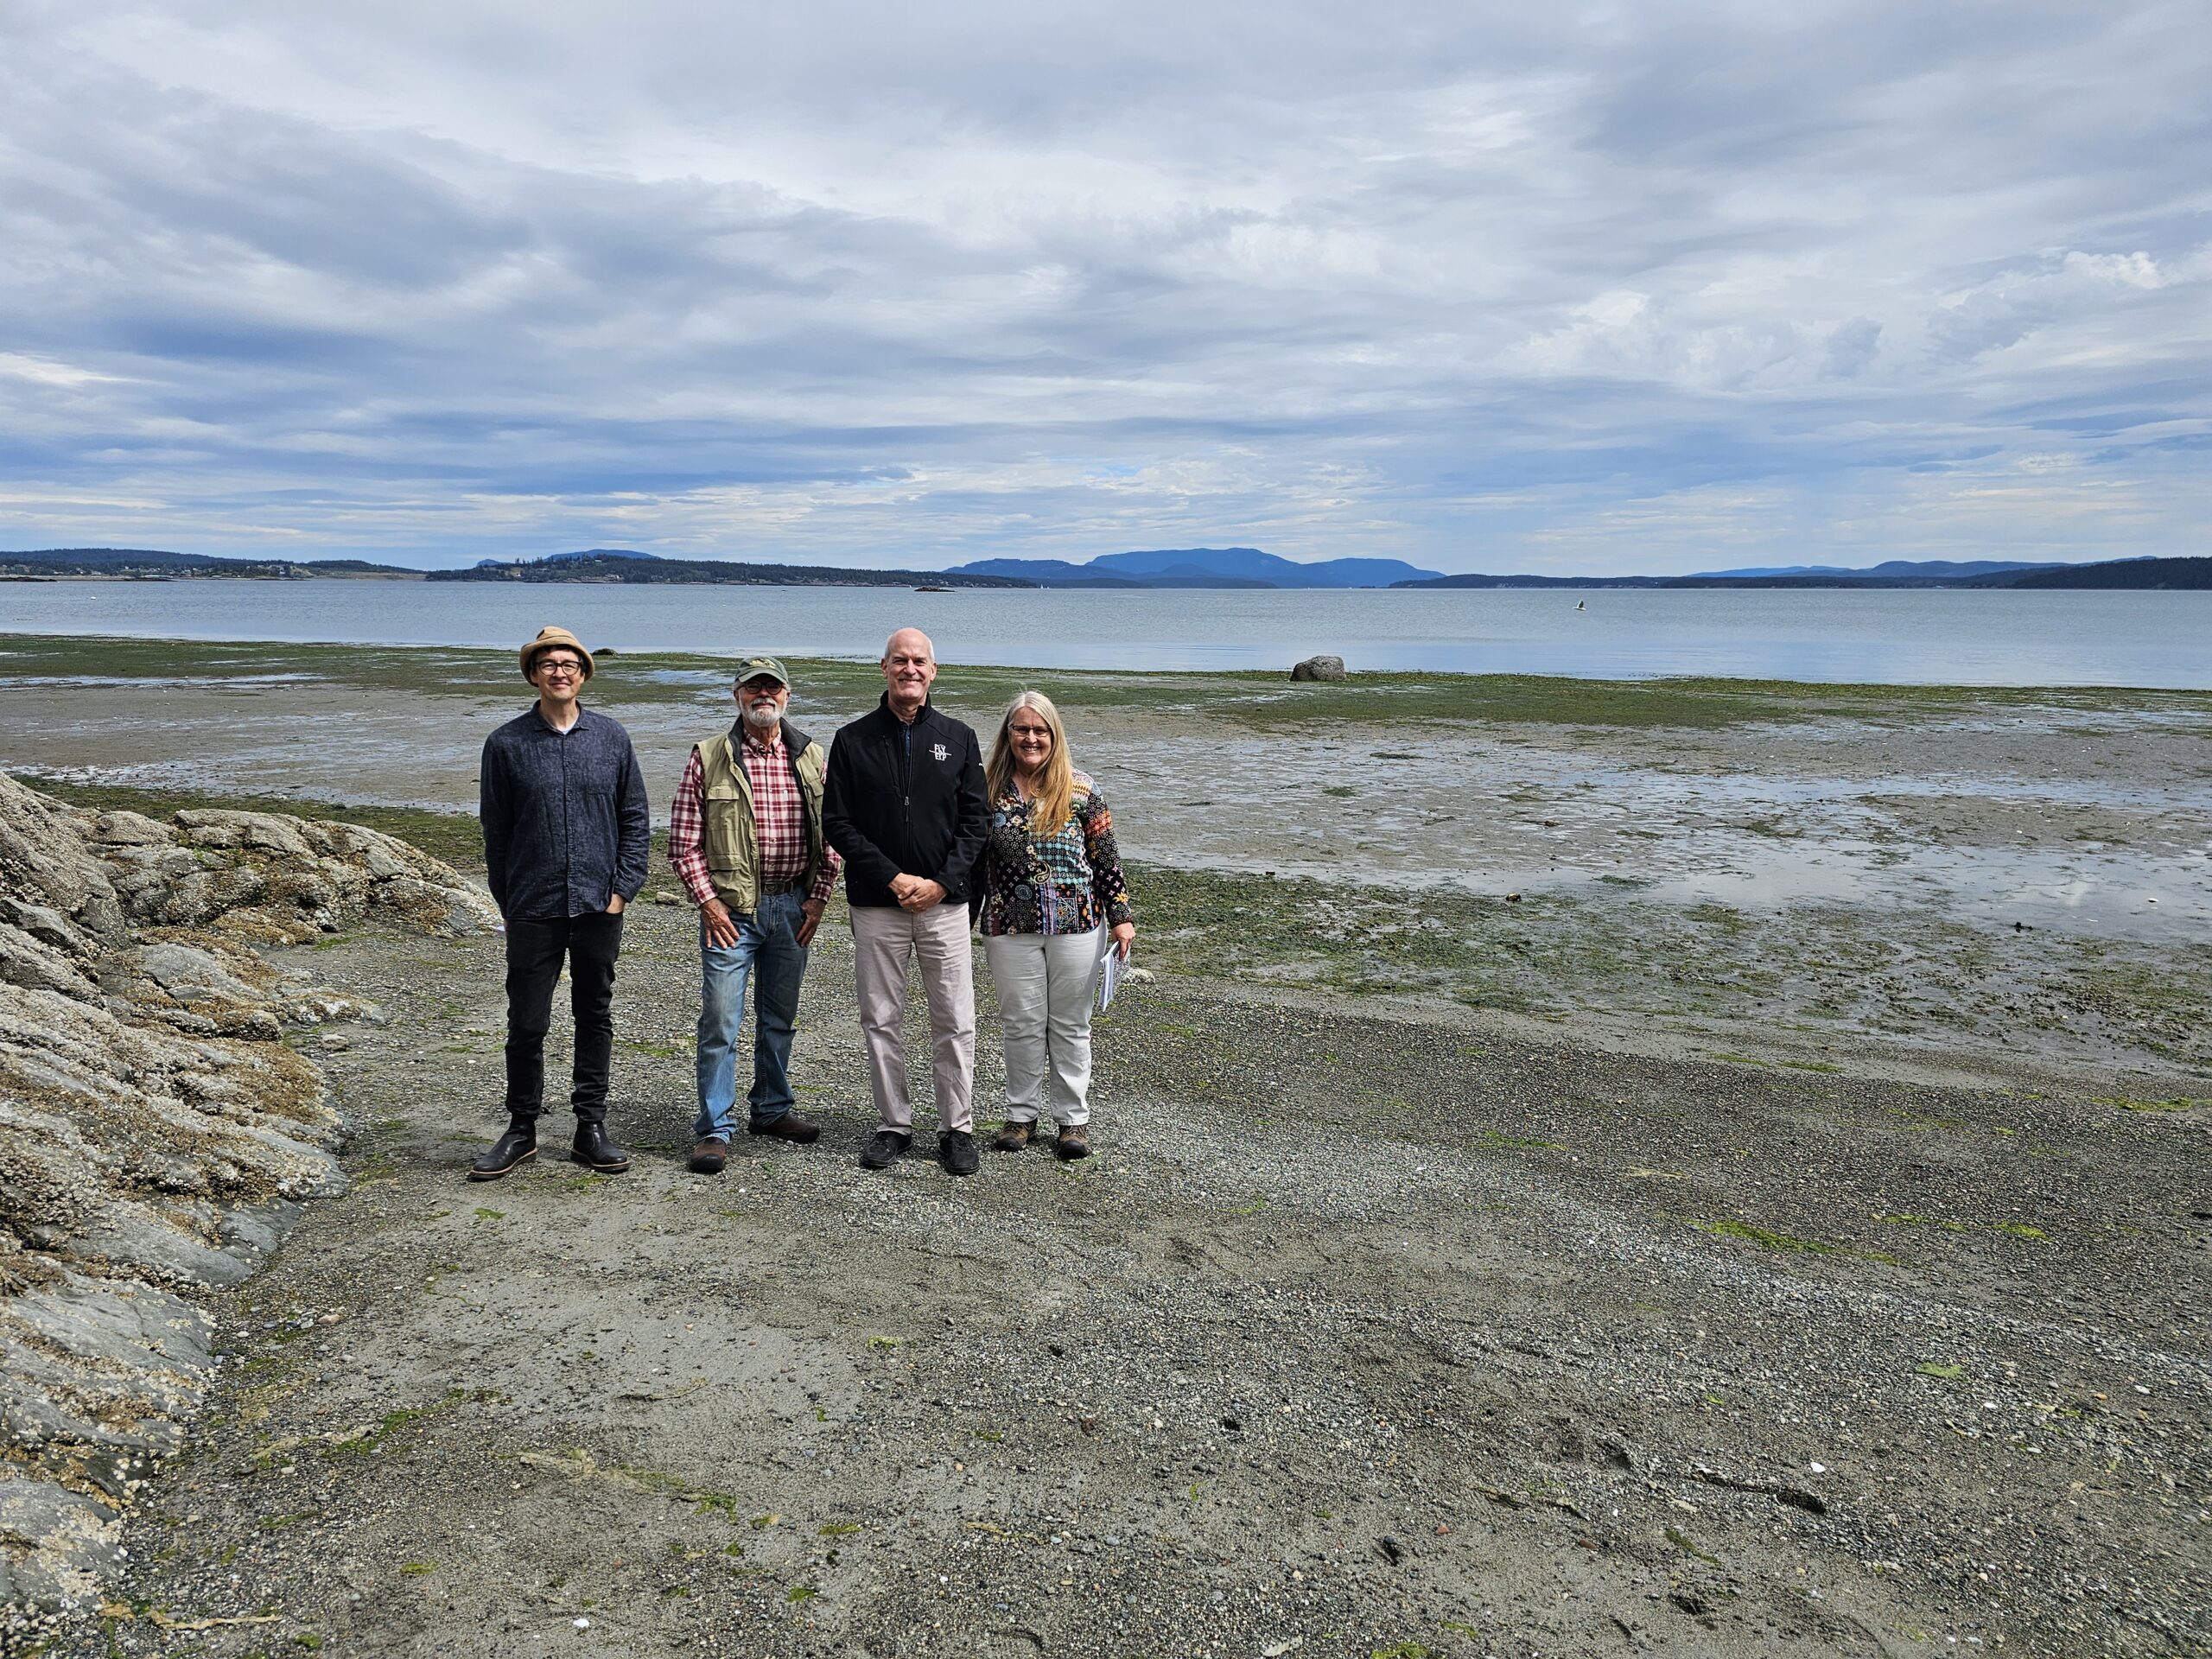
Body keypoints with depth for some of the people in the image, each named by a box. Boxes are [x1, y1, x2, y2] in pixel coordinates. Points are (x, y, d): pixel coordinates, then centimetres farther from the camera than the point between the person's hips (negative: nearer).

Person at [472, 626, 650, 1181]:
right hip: (533, 910, -1)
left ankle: (591, 1129, 20)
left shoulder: (611, 738, 4)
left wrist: (622, 888, -2)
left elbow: (636, 818, 6)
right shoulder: (506, 744, 0)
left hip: (599, 907, 1)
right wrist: (508, 902, 4)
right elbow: (495, 831, 5)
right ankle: (521, 1130, 20)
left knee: (595, 1018, 9)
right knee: (526, 1023, 5)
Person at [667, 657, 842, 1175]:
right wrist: (707, 902, -9)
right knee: (720, 1019, -4)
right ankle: (715, 1129, 5)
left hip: (794, 908, 4)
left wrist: (819, 898, 1)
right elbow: (684, 840, -3)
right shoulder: (709, 757, -3)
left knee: (780, 1015, 15)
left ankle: (771, 1109, 31)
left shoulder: (813, 757, 5)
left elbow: (832, 835, 9)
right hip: (731, 908, -3)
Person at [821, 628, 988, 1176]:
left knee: (955, 1023, 2)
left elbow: (974, 820, 4)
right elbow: (837, 822, -1)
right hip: (876, 905, 0)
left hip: (945, 903, 0)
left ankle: (957, 1128, 14)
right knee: (881, 1021, 7)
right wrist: (895, 878, -11)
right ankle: (895, 1125, 20)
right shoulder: (853, 740, 3)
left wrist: (942, 883, -10)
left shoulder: (958, 738, 6)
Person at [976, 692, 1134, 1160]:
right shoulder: (989, 790, 2)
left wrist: (1121, 916, -2)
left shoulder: (1081, 791, -1)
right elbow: (975, 861, 8)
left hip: (1076, 926, -1)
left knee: (1070, 1024, 8)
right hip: (1010, 929, 1)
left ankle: (1073, 1117, 19)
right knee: (1021, 1024, 8)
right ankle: (1021, 1114, 23)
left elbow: (1106, 858, 2)